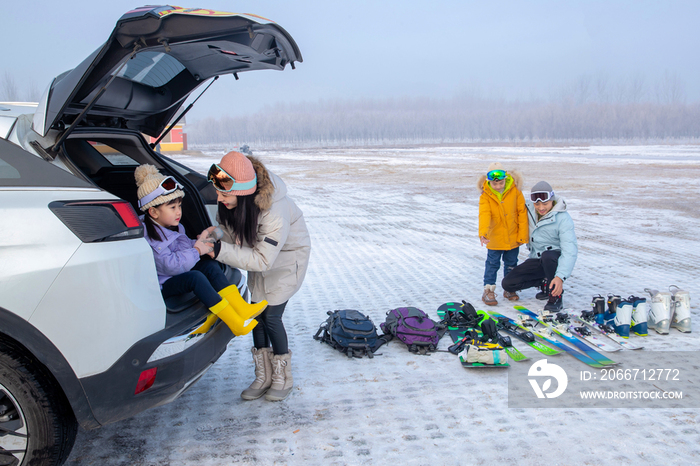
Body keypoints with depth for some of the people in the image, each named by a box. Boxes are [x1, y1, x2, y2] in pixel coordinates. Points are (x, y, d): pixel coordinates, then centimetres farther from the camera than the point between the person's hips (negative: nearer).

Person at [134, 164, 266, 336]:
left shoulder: (174, 227, 10)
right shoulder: (146, 235, -21)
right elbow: (170, 266, -28)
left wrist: (198, 242, -7)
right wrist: (196, 251, -21)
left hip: (177, 275, 9)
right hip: (160, 286, -9)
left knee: (210, 265, -13)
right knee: (195, 277, -32)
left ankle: (241, 308, -23)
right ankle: (235, 323, -34)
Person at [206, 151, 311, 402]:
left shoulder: (275, 213, -41)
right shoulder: (230, 201, -22)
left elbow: (263, 260, -36)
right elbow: (228, 229, -5)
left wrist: (220, 251, -42)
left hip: (286, 257, -6)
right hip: (259, 253, 6)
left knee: (271, 317, -8)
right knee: (257, 314, 6)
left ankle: (283, 379, 14)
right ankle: (264, 377, 21)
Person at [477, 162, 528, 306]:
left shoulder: (514, 190, -11)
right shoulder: (486, 195, -14)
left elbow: (522, 212, -5)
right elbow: (484, 214, -24)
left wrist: (522, 234, -5)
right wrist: (483, 233, -40)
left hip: (513, 237, 2)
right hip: (495, 237, -2)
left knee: (511, 263, 14)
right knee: (492, 263, 3)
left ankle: (509, 289, 29)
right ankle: (488, 291, 12)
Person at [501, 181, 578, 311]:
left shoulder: (563, 219, -21)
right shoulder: (529, 208, -6)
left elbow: (569, 251, -28)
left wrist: (560, 277, -42)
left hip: (555, 258, -5)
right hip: (536, 259, 5)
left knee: (547, 256, -40)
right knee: (507, 283, -10)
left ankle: (556, 296, -18)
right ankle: (545, 283, 9)